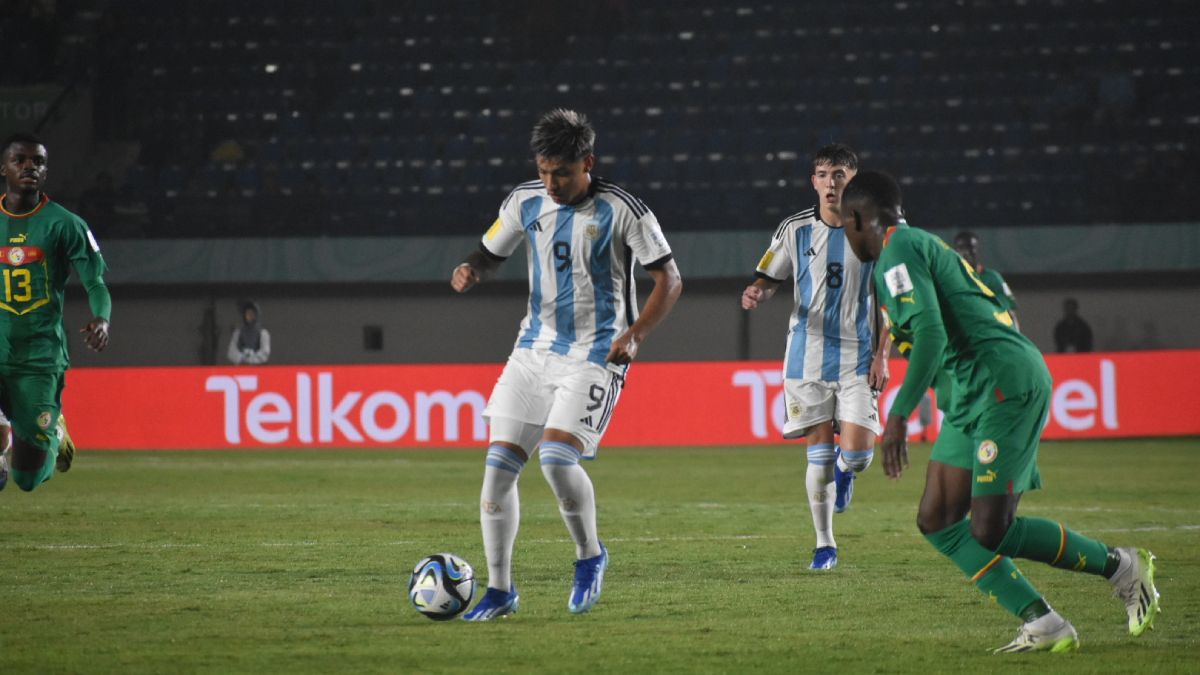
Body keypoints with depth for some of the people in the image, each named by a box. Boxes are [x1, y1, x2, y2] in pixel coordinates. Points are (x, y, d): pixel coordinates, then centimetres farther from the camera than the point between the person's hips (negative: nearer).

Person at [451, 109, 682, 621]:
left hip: (594, 355, -5)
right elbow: (490, 254, 17)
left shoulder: (621, 211, -11)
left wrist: (634, 336, -20)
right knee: (499, 463, -4)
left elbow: (669, 280, -6)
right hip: (535, 349, 5)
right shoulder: (525, 203, 3)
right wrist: (470, 271, -7)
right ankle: (499, 590, 6)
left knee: (556, 456, -23)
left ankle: (590, 555, 4)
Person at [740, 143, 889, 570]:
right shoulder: (795, 230, 2)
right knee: (819, 453, 0)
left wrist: (881, 356, -3)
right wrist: (756, 294, -13)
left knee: (857, 452, -12)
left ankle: (844, 470, 27)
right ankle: (825, 545, 13)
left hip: (857, 356, -1)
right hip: (808, 355, 1)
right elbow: (770, 278, 12)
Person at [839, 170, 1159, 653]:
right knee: (936, 521, 5)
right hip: (973, 395, 10)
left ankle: (1120, 567, 2)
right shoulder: (919, 246, 23)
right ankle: (1042, 624, -1)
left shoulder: (897, 251, -8)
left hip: (1005, 380, -10)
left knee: (989, 531, -13)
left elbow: (931, 335, -21)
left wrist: (898, 415, -22)